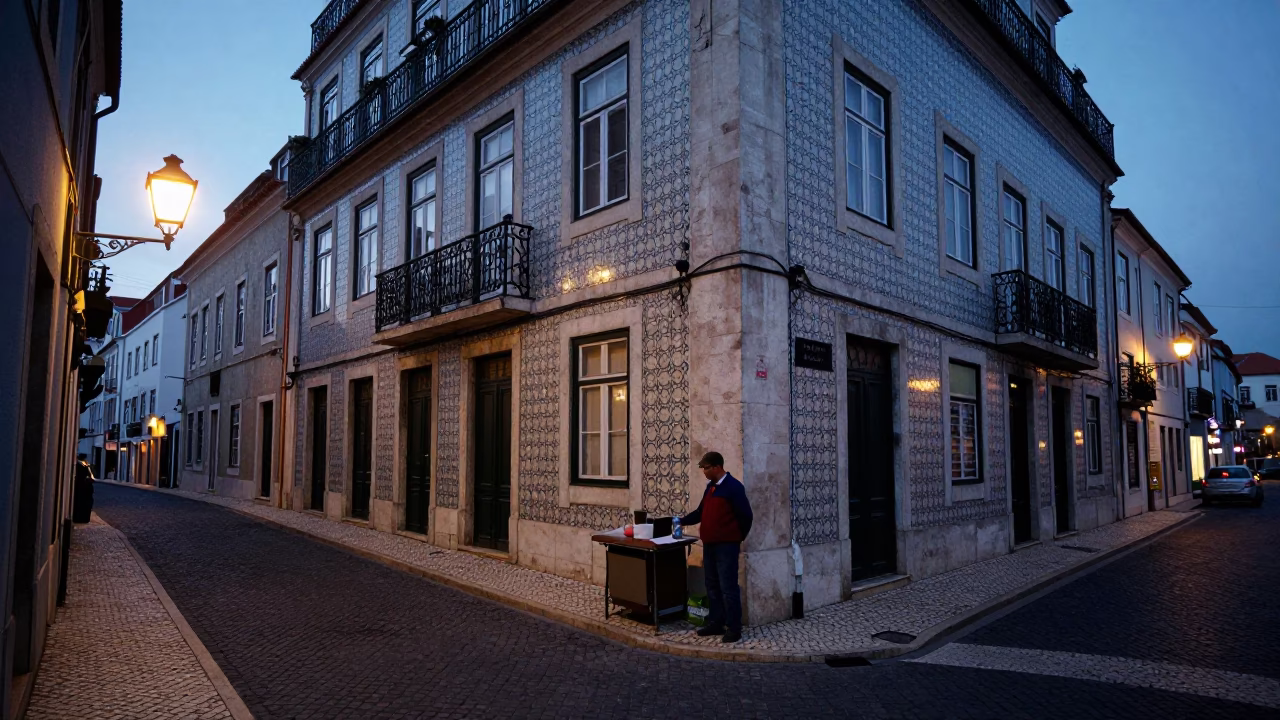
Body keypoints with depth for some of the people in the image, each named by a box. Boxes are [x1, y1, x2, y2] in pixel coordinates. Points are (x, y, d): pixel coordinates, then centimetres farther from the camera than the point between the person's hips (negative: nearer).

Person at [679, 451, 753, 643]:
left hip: (726, 546, -8)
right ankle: (715, 623, 24)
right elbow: (701, 512, 17)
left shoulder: (734, 487, -13)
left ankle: (734, 628, 3)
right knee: (712, 586, 14)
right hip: (709, 544, 8)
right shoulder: (710, 486, 12)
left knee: (728, 587, -4)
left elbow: (745, 516, -11)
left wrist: (737, 539, -1)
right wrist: (683, 521, 4)